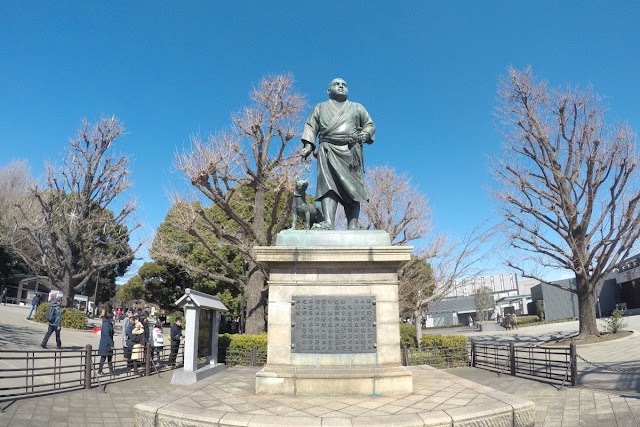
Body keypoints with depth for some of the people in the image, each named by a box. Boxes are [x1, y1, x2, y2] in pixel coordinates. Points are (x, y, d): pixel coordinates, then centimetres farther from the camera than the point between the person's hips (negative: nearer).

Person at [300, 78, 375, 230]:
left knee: (352, 188, -12)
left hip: (351, 151, 1)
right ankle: (329, 223, -36)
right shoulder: (320, 108, 26)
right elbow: (310, 127, 15)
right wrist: (308, 145, -2)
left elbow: (370, 125, 24)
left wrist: (364, 135, 1)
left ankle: (352, 227, -17)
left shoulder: (357, 108, 27)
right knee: (328, 184, -22)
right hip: (328, 150, -1)